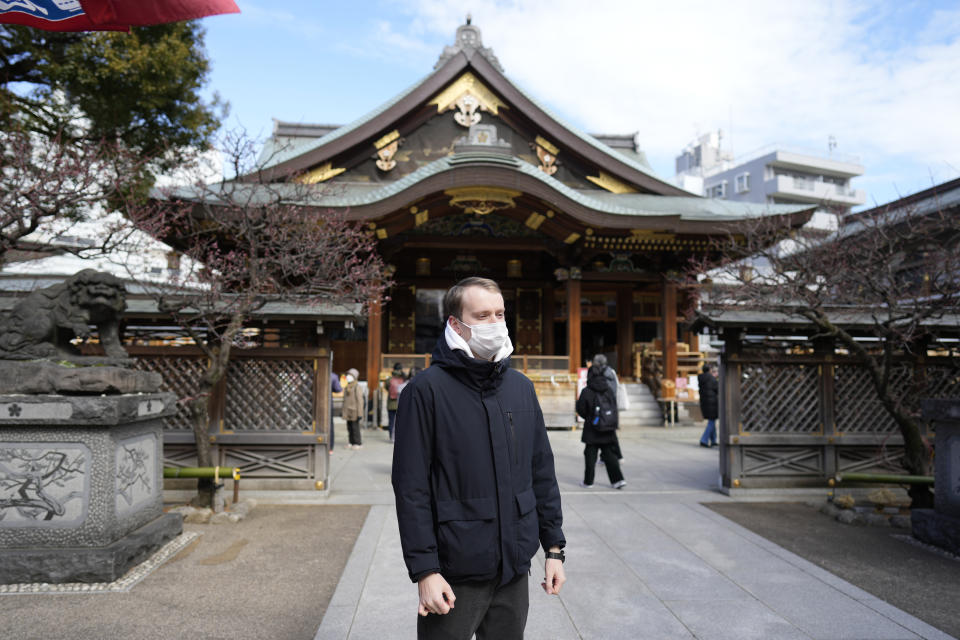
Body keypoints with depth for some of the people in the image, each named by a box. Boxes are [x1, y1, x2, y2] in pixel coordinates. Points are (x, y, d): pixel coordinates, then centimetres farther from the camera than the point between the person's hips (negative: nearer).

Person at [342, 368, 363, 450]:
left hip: (354, 411, -8)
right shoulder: (348, 387, 14)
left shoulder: (357, 386, -11)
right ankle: (352, 442, 18)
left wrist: (359, 412, -16)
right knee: (349, 427, 10)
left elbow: (360, 400, -14)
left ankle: (358, 443, 0)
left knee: (355, 427, -6)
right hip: (348, 411, 8)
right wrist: (344, 411, 18)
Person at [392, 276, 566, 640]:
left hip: (514, 569, 5)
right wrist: (424, 570, -14)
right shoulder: (427, 390, -11)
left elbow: (542, 472, 10)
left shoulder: (521, 387, 5)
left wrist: (554, 547, 9)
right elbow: (411, 489, -12)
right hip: (455, 574, -5)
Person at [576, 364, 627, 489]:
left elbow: (581, 409, -7)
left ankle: (588, 481, 12)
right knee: (609, 454, 11)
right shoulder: (609, 390, 1)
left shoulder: (586, 391, -12)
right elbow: (614, 407, 7)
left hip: (592, 429, -4)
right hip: (609, 428, 4)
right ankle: (618, 479, 4)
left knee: (590, 455, 6)